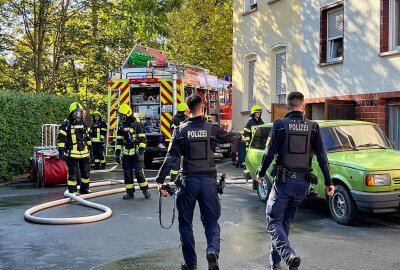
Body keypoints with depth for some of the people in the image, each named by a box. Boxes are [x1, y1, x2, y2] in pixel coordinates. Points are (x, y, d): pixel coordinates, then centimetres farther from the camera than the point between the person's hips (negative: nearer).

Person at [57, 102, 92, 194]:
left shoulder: (84, 123, 11)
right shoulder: (66, 124, -7)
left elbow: (87, 136, 21)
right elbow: (61, 138, -9)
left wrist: (90, 147, 21)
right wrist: (61, 150, -14)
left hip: (84, 153, 6)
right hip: (72, 154, -6)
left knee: (86, 172, 15)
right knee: (73, 173, -1)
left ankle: (84, 189, 30)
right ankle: (72, 192, 8)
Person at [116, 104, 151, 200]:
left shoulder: (137, 124, -7)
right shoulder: (121, 126, 9)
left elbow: (142, 139, -8)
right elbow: (119, 140, 13)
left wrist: (141, 152, -15)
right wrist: (117, 153, 8)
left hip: (136, 153, -5)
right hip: (126, 154, 5)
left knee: (138, 172, -7)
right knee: (127, 173, 6)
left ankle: (145, 190, 7)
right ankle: (130, 192, 15)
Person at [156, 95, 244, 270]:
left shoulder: (180, 130, -3)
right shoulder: (212, 129, 0)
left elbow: (171, 157, -10)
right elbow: (229, 137, 20)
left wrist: (160, 180, -8)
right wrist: (240, 136, 43)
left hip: (188, 180, -1)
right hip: (208, 180, 1)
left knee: (185, 223, 13)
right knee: (211, 221, 13)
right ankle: (213, 250, -14)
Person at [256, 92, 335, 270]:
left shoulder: (280, 125, -6)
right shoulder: (313, 127, 2)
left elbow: (270, 153, -6)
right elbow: (322, 157, 1)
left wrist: (261, 173, 8)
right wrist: (328, 182, 6)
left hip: (283, 181, -4)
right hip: (303, 183, 4)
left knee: (274, 222, 2)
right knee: (286, 222, 18)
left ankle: (289, 255, -22)